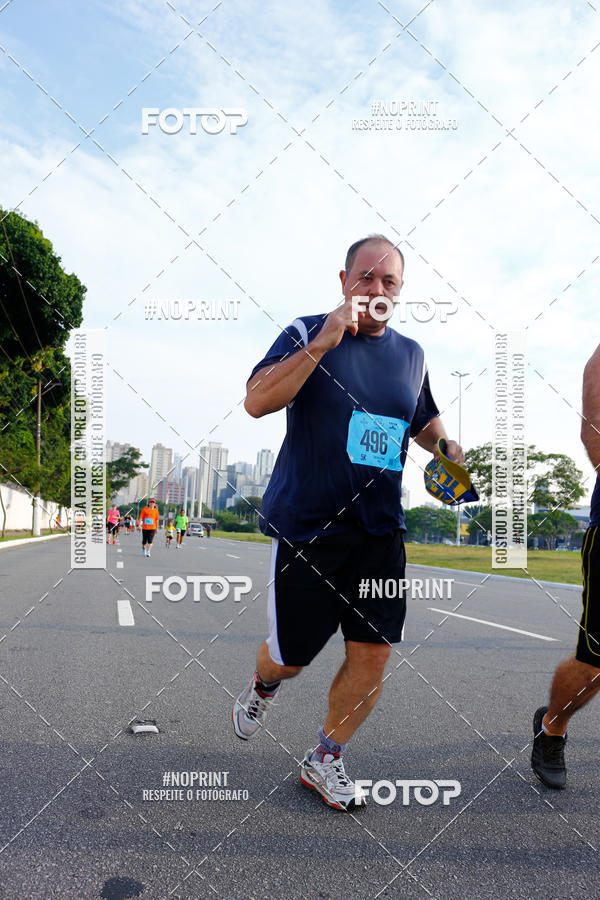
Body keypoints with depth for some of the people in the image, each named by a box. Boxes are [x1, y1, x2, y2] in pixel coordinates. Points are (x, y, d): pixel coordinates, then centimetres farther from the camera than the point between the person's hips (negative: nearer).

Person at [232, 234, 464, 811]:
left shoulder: (411, 354, 11)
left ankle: (325, 760, 26)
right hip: (306, 525, -4)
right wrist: (325, 341, -23)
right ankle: (263, 685, 45)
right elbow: (256, 402, -18)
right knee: (290, 657, 7)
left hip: (379, 530, 4)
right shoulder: (307, 334, -4)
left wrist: (449, 449, 6)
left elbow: (424, 420, 28)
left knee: (373, 654, 2)